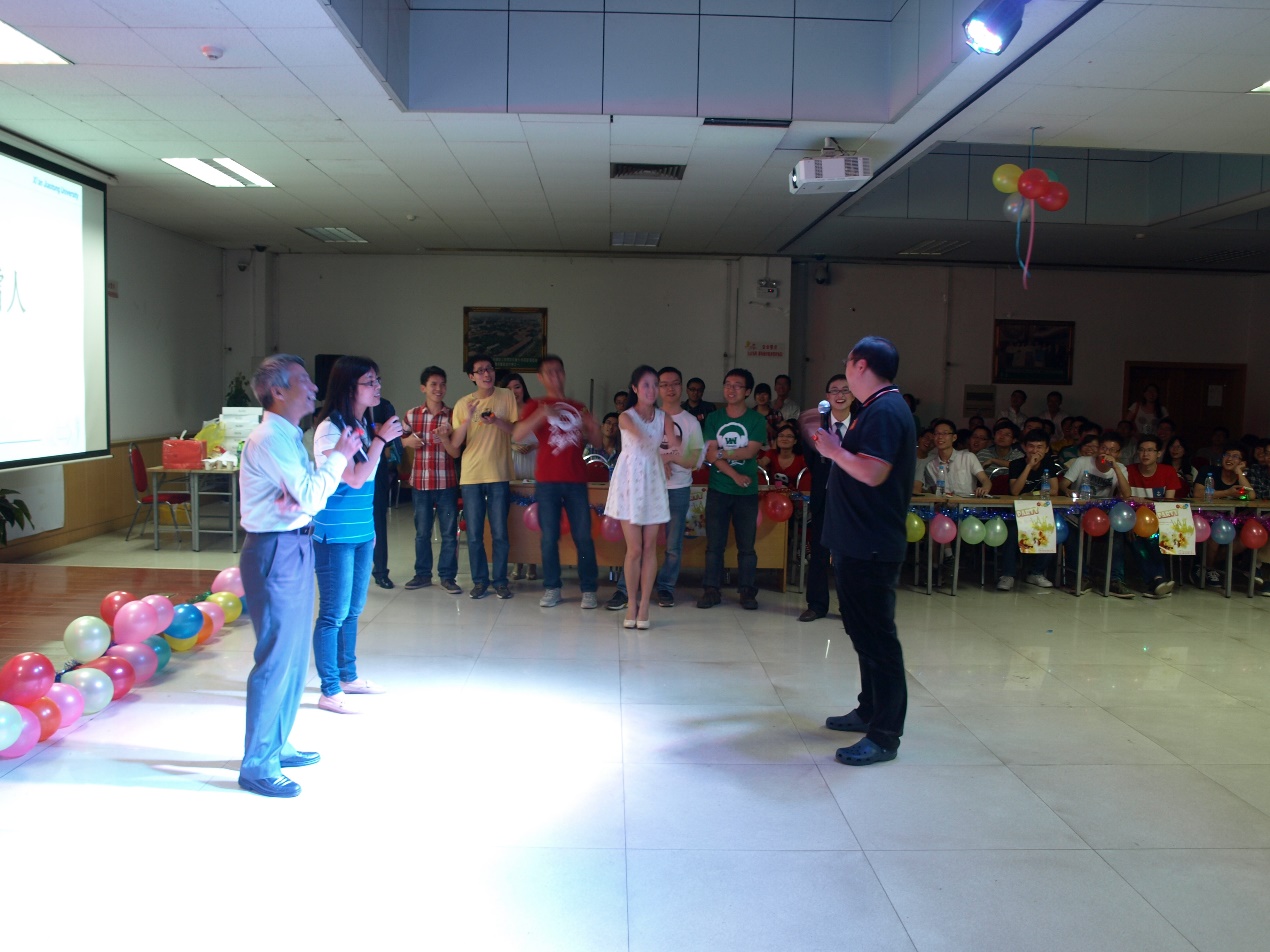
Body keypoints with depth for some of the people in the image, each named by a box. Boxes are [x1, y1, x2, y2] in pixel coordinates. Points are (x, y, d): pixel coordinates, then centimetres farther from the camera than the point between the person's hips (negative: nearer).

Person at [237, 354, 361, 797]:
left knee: (294, 655, 18)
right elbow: (312, 496, -21)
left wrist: (296, 498, -17)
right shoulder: (270, 439, -16)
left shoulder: (289, 437, 14)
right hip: (276, 552, -10)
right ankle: (256, 765, 8)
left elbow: (309, 493, 6)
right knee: (276, 657, -4)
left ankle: (276, 746, 32)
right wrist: (339, 455, -10)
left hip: (295, 548, 10)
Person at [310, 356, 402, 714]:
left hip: (362, 533, 8)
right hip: (334, 535, -7)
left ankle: (349, 677, 29)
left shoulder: (367, 425, 8)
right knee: (334, 613, 0)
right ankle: (330, 692, 9)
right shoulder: (329, 428, -14)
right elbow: (355, 478, -21)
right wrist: (381, 439, -19)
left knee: (353, 610, 16)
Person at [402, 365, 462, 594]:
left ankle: (447, 576, 12)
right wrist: (409, 441, -4)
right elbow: (403, 440, 19)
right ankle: (422, 574, 23)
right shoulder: (412, 414, 3)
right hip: (420, 483, 1)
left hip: (447, 483, -1)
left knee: (449, 532, 3)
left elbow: (455, 453, -4)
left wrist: (444, 438, -23)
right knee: (422, 531, 11)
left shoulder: (452, 416, -1)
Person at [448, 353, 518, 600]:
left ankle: (500, 581, 14)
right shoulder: (463, 404, 4)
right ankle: (479, 581, 18)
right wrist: (468, 419, -16)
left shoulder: (506, 397, 1)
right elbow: (454, 443, -1)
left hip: (499, 475, -1)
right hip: (470, 476, 1)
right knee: (474, 535, 6)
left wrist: (496, 421, -18)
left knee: (499, 533, 2)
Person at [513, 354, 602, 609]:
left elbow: (596, 438, 14)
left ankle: (589, 589, 6)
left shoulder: (578, 407, 17)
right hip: (547, 481, -2)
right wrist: (540, 415, -23)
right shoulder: (535, 406, 7)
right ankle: (551, 589, 10)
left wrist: (590, 425, -8)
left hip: (576, 480, 2)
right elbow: (517, 435, -9)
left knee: (583, 536, -2)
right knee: (549, 537, 0)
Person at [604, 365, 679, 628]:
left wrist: (672, 449, -32)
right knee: (634, 549, -2)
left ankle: (644, 605, 12)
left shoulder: (664, 417, 4)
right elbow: (640, 437, -24)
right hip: (630, 481, -3)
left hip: (653, 482, 3)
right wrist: (660, 448, -36)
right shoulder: (626, 417, -6)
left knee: (650, 547, 4)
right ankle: (632, 602, 15)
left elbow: (673, 443, -12)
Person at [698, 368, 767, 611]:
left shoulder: (756, 420, 1)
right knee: (714, 543, 3)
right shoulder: (713, 419, 5)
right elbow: (710, 455, -5)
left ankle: (747, 591, 13)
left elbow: (750, 452, -10)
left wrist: (722, 453, -9)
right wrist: (735, 475, -14)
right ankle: (711, 590, 11)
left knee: (746, 545, 4)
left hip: (747, 492, -1)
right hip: (718, 490, 1)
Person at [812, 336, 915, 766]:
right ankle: (870, 711, 32)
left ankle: (885, 735, 0)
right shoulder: (875, 409, 17)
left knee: (877, 636, -6)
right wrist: (833, 445, 11)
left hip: (871, 548, -11)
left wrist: (833, 449, -14)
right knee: (863, 631, 19)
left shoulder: (885, 411, -17)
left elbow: (872, 472, -27)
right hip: (858, 543, 11)